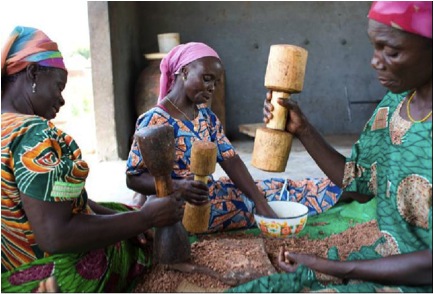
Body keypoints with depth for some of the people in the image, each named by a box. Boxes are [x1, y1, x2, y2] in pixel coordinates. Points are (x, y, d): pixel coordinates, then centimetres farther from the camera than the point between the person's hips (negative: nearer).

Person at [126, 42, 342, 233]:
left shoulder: (206, 116, 6)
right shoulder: (154, 121, -16)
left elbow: (230, 161, -2)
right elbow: (134, 178, -15)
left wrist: (260, 201, -15)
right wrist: (178, 186, -32)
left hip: (214, 193, 7)